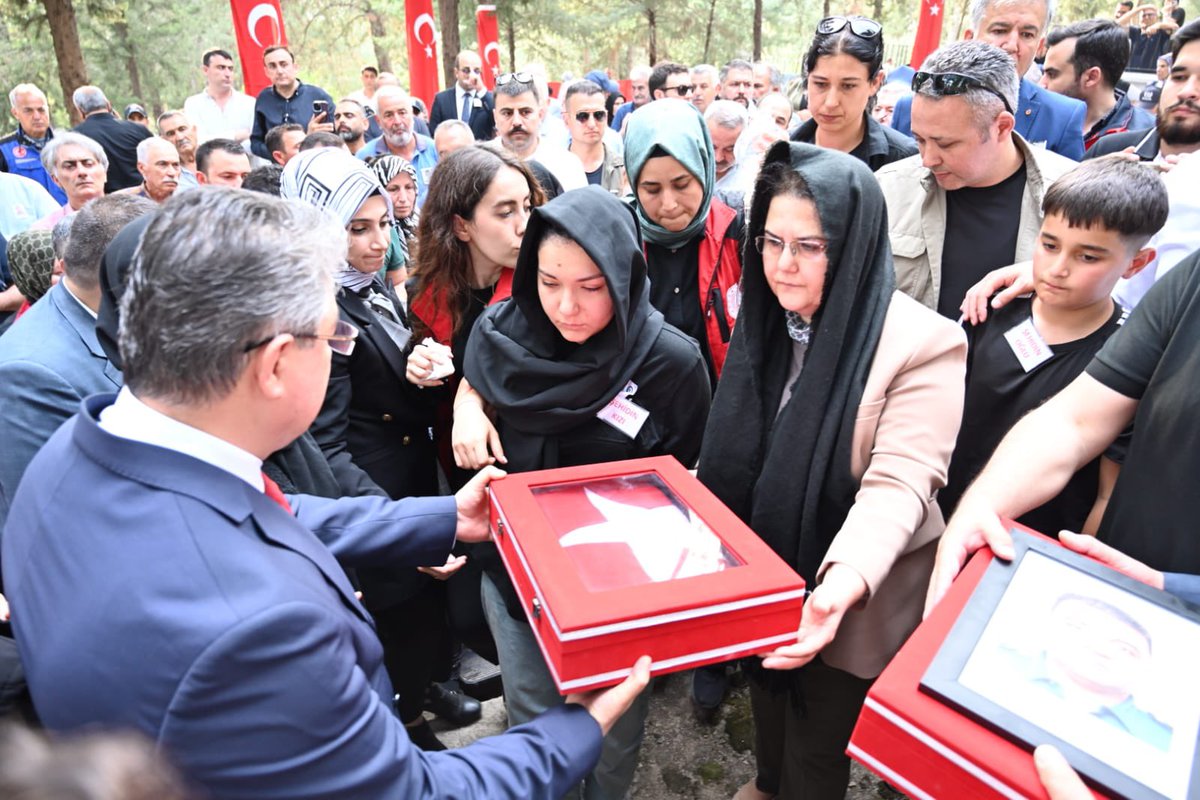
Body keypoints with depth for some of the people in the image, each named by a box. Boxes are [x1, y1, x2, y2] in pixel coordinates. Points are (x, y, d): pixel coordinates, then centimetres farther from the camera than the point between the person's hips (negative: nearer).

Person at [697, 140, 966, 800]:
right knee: (767, 696, 30)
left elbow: (898, 483, -28)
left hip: (846, 603, -5)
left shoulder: (923, 344, -22)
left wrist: (844, 582, -42)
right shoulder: (766, 320, -3)